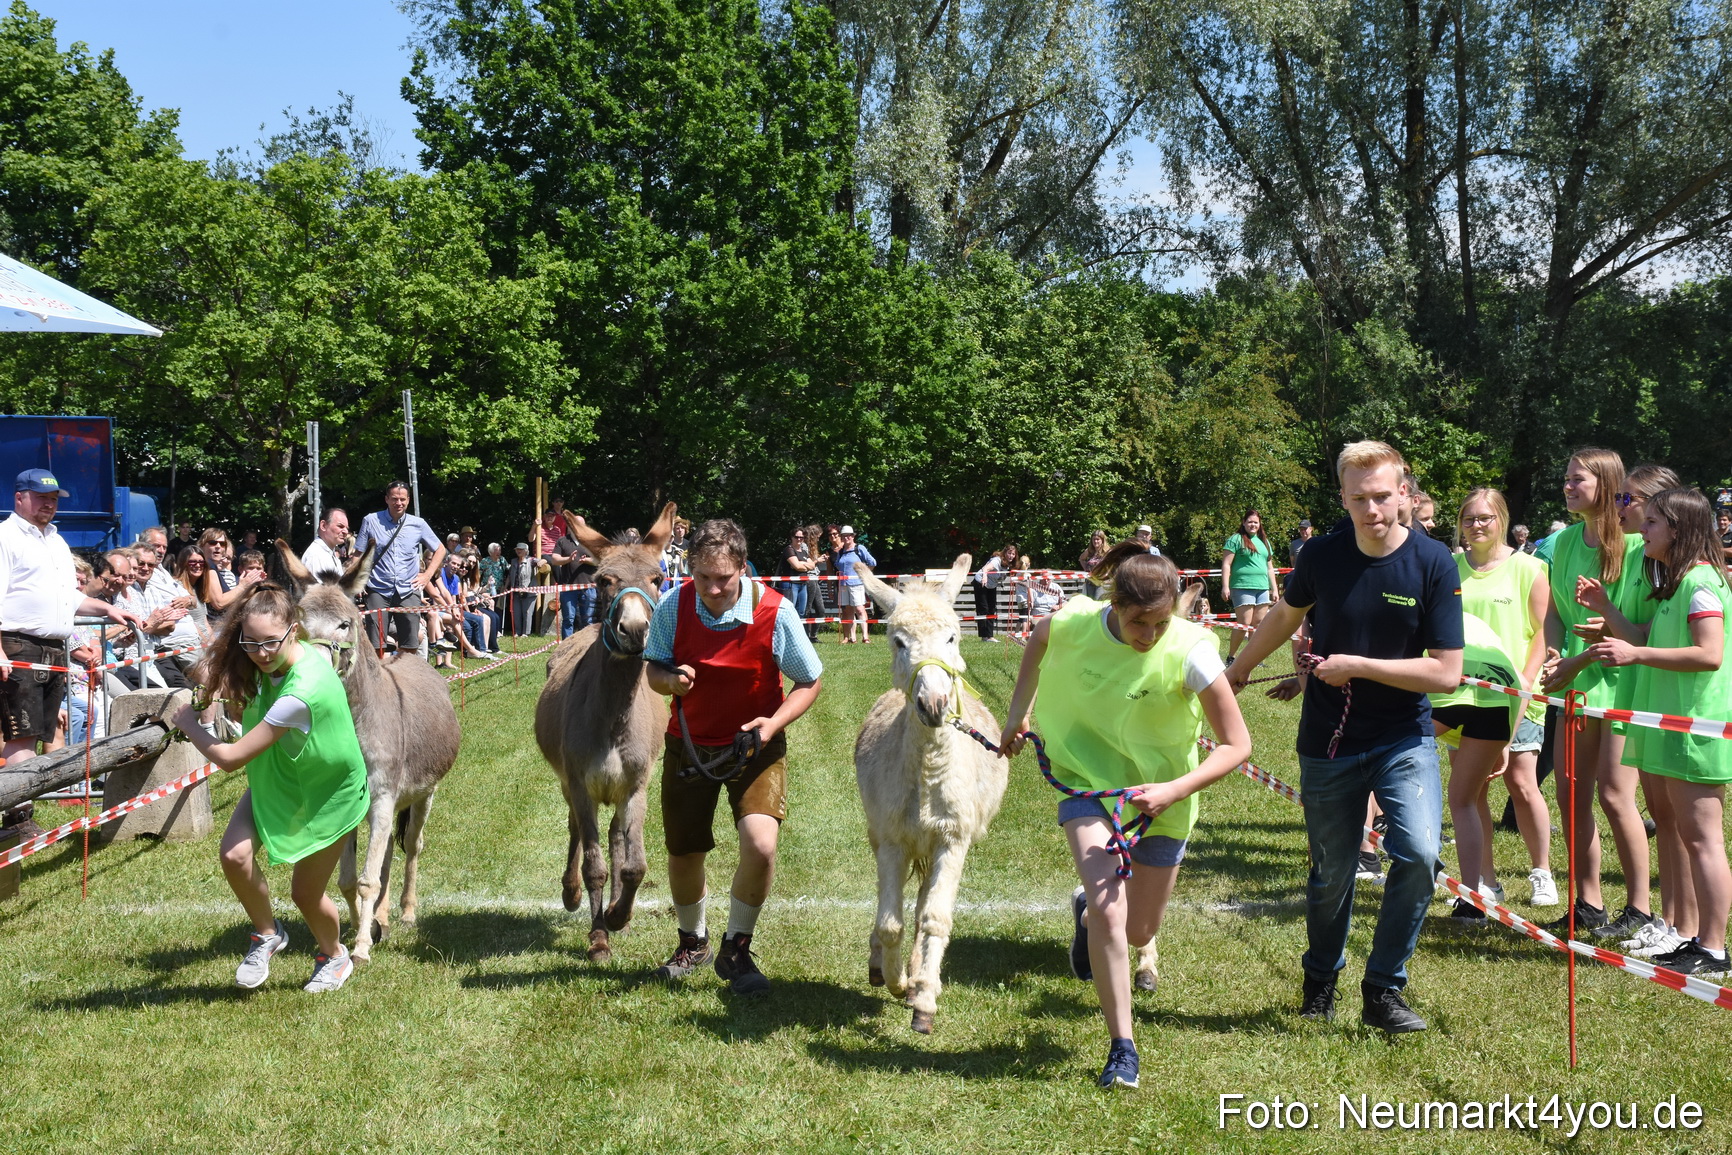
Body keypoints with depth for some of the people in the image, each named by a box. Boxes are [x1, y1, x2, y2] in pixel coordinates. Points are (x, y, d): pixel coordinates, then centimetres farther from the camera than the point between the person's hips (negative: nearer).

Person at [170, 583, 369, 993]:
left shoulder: (302, 692, -39)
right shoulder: (275, 662, -14)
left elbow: (231, 758, -32)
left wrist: (189, 725, -14)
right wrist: (226, 693, -12)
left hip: (328, 791, -6)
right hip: (276, 778, 6)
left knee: (306, 894, 5)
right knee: (234, 855, -16)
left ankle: (333, 956, 38)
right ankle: (267, 934, 12)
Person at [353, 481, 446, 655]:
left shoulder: (418, 524, 6)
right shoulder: (371, 521, 2)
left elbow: (440, 549, 17)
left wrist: (428, 575, 8)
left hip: (408, 592, 2)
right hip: (379, 591, -1)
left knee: (410, 646, 3)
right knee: (375, 645, -5)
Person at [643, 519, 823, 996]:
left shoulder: (774, 612, -21)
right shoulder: (673, 606, -14)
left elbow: (809, 682, -10)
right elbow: (653, 667, -1)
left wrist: (774, 722, -26)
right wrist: (671, 680, -25)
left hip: (755, 745, -2)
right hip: (689, 743, 3)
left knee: (761, 843, -21)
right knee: (683, 852, 11)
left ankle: (736, 951, 3)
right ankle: (693, 942, 42)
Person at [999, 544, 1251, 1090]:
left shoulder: (1190, 652, -27)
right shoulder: (1073, 624, -21)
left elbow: (1236, 743, -20)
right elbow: (1038, 639, 6)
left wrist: (1173, 791, -32)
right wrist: (1017, 712, 5)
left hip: (1159, 793, 0)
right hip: (1088, 778, 0)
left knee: (1138, 932, 11)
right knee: (1108, 910, -20)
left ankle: (1086, 911, 48)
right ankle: (1121, 1047, -3)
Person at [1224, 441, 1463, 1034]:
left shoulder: (1433, 563, -14)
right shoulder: (1322, 556, -7)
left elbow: (1446, 673, -16)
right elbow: (1285, 616, 15)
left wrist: (1356, 665, -18)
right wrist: (1236, 670, 26)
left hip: (1404, 737, -2)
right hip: (1328, 741, 2)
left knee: (1419, 852, -21)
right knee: (1331, 874, 10)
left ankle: (1383, 990, -2)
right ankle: (1320, 982, 36)